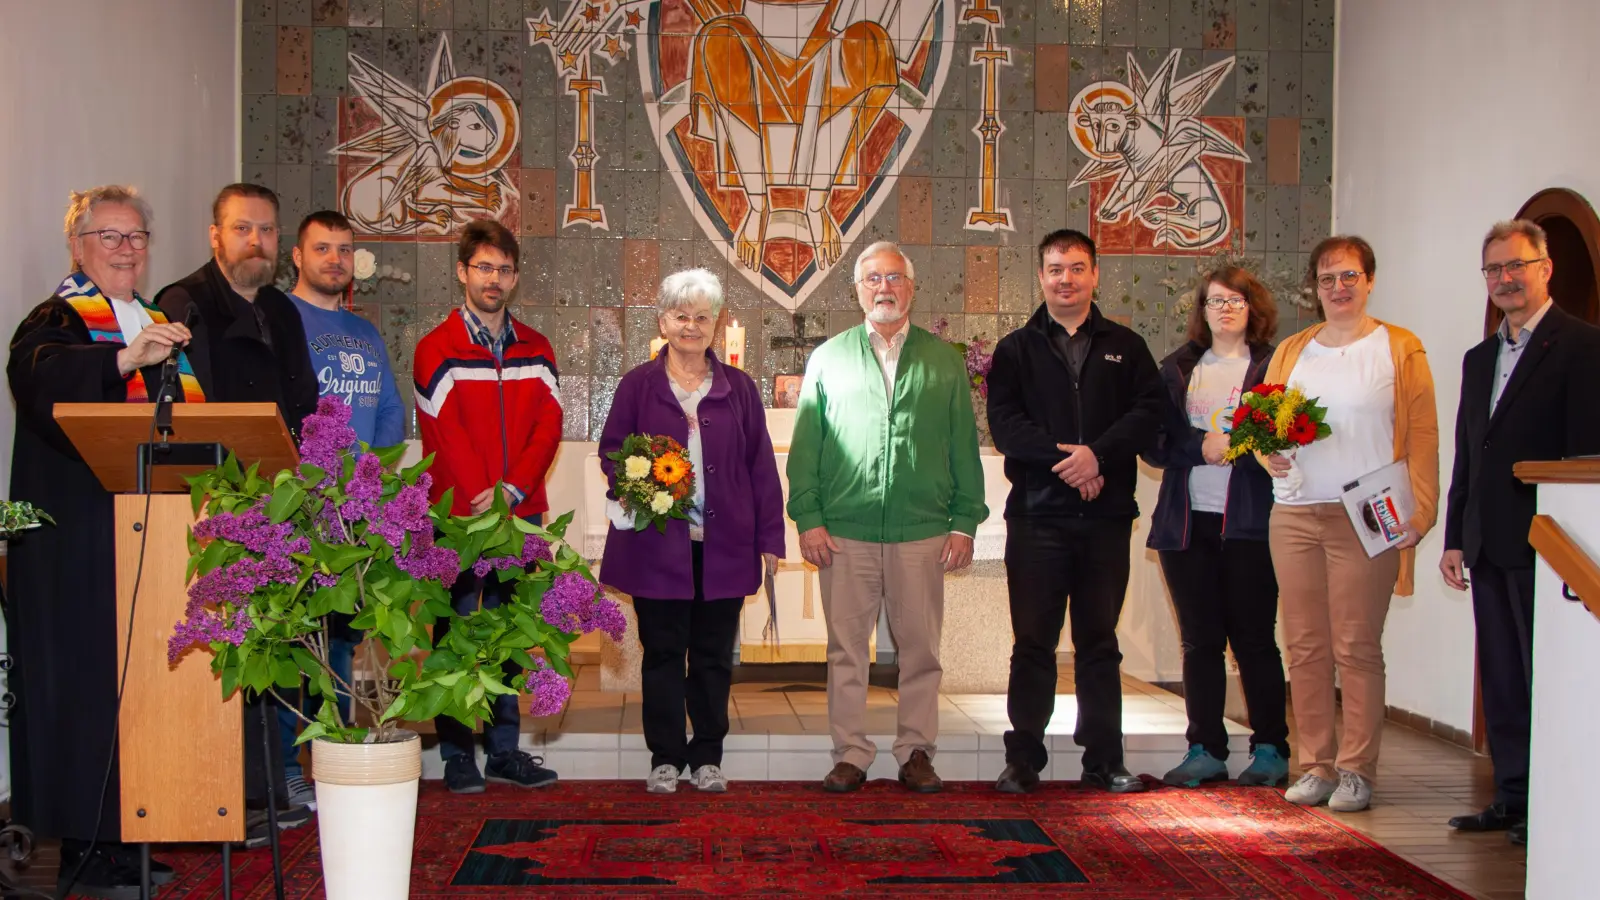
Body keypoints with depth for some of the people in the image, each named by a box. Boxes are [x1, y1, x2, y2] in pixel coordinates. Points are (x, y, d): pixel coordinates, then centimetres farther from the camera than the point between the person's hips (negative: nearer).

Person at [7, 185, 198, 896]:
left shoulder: (160, 326, 19)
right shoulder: (55, 323, -3)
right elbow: (46, 383, -26)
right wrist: (127, 358, -41)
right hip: (82, 544, -7)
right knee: (90, 677, -6)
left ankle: (128, 832, 16)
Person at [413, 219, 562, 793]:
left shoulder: (535, 351, 12)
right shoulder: (437, 349, 0)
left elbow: (549, 427, 2)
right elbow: (444, 436, -8)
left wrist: (510, 491, -12)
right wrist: (480, 502, -14)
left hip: (521, 515, 4)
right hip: (458, 515, -3)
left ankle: (504, 751, 15)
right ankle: (457, 756, 8)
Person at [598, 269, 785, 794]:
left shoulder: (738, 388, 8)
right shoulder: (638, 385, 5)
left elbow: (761, 467, 7)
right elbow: (611, 451, 8)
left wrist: (769, 536, 3)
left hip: (723, 545, 1)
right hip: (656, 542, -1)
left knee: (714, 653, 7)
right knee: (663, 651, 5)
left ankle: (708, 758, 18)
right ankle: (665, 758, 16)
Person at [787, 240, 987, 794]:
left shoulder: (944, 361, 10)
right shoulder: (829, 358, 9)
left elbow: (964, 447, 9)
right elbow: (804, 446, 7)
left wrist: (965, 522, 2)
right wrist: (808, 518, -2)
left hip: (922, 531, 0)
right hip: (844, 531, 0)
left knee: (920, 649, 5)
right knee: (846, 649, 4)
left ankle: (916, 753, 16)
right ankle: (851, 754, 13)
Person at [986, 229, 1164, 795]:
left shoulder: (1125, 347, 13)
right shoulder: (1016, 350, 9)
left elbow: (1148, 413, 0)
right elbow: (1004, 423, -3)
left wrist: (1098, 455, -15)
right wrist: (1064, 459, -15)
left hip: (1106, 515, 1)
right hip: (1036, 515, -1)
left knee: (1100, 642, 8)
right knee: (1033, 642, 2)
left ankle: (1104, 760, 15)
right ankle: (1023, 761, 9)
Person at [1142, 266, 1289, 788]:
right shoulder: (1177, 369, 14)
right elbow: (1155, 444, 6)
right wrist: (1202, 447, -9)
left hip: (1249, 523, -3)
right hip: (1187, 523, 3)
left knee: (1254, 638, 0)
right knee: (1199, 641, 6)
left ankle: (1271, 750, 11)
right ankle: (1205, 751, 14)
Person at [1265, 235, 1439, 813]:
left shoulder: (1399, 349, 4)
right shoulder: (1291, 350, 15)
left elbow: (1423, 437, 0)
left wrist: (1418, 510, -9)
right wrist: (1269, 454, -5)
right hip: (1294, 515, 4)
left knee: (1357, 647, -4)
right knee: (1305, 646, 5)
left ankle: (1356, 770, 5)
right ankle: (1316, 765, 13)